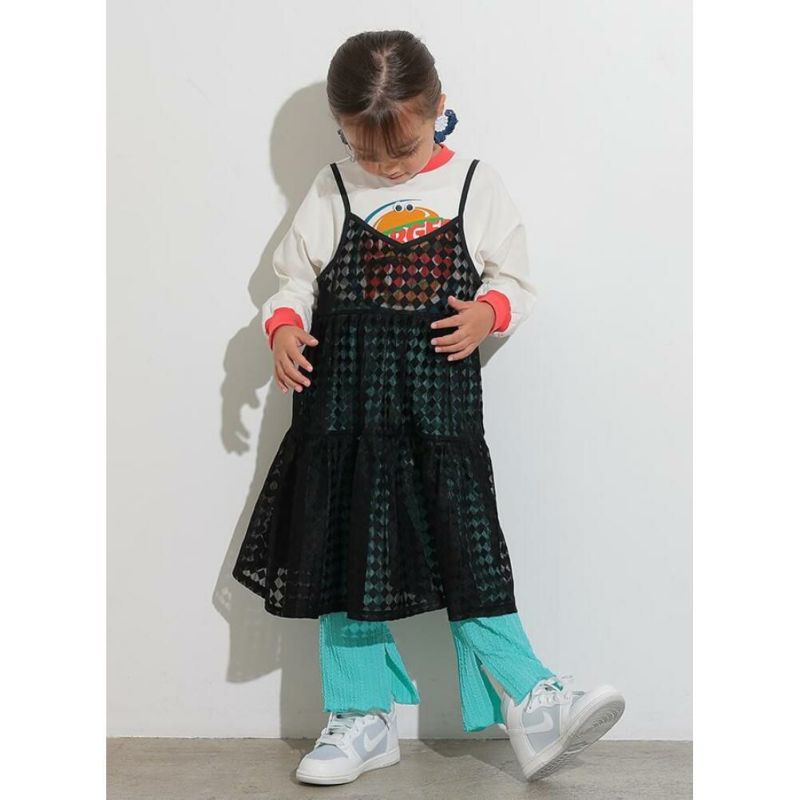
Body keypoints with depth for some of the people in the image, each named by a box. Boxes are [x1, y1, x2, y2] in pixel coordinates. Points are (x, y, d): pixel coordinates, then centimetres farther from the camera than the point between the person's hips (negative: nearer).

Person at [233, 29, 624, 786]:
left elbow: (514, 279, 9)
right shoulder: (332, 190, 7)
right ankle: (364, 716, 17)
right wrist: (284, 325, -8)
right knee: (344, 545, 4)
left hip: (438, 393, -1)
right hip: (342, 396, 2)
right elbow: (296, 277, 12)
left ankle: (531, 705, 5)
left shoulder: (477, 186, 5)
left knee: (467, 542, -4)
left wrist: (489, 312, -12)